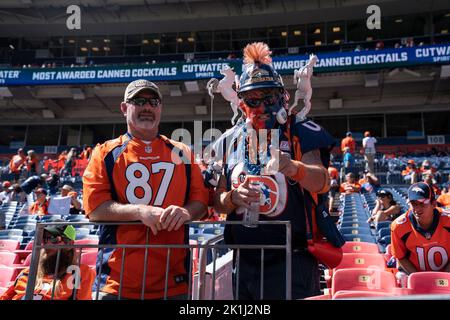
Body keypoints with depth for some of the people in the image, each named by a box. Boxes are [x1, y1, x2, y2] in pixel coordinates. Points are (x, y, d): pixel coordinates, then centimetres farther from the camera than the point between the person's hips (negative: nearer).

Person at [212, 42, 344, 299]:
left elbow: (323, 182, -20)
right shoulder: (230, 140, 7)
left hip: (292, 259, -4)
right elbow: (218, 203, 9)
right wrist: (234, 198, -14)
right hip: (244, 261, 4)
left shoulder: (300, 132, -5)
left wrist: (294, 168, -41)